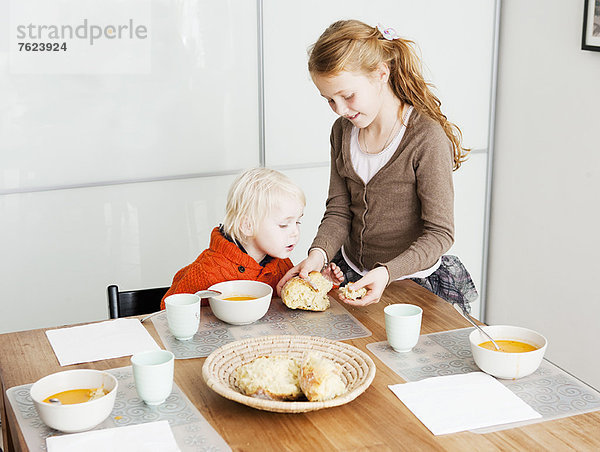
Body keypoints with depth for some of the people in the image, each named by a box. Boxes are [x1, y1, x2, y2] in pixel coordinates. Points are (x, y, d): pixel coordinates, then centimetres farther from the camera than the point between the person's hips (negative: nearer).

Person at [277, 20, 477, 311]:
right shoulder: (343, 131, 4)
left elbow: (440, 234, -15)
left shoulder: (427, 137, -17)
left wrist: (387, 272, -29)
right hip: (351, 273, 5)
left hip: (414, 281, -5)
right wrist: (319, 253, -15)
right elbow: (338, 212, 5)